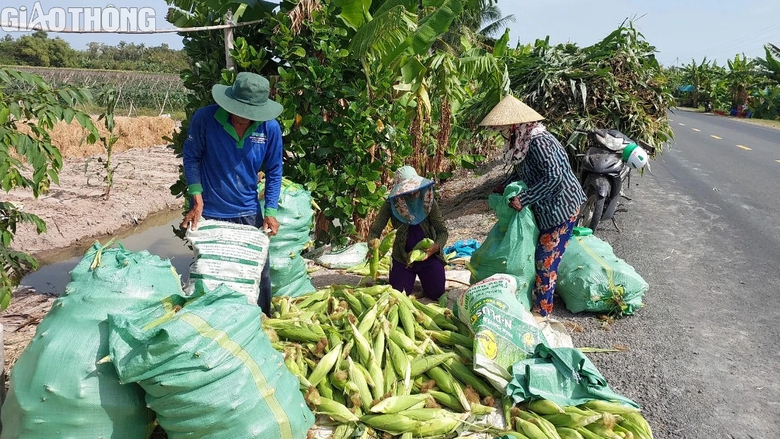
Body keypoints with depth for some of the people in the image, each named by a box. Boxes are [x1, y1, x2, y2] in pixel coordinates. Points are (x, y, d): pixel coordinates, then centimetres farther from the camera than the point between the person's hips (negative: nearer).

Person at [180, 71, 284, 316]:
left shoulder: (270, 128, -13)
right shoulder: (204, 119, -17)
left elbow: (274, 172, -2)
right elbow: (191, 158, -4)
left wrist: (271, 212, -7)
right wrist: (197, 199, -11)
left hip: (249, 213, 2)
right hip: (208, 213, -1)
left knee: (258, 273, 11)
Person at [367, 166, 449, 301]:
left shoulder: (429, 201, -13)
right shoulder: (391, 204, -14)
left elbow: (442, 231, -14)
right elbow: (375, 229, -16)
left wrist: (436, 247, -36)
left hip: (428, 255, 0)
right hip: (402, 257, 0)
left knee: (436, 293, -5)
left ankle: (422, 276, 30)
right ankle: (410, 277, 33)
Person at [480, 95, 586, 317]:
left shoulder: (538, 142, -24)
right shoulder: (521, 141, 6)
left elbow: (554, 177, -30)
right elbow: (521, 172, 20)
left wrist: (524, 199, -27)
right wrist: (505, 188, 5)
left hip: (560, 207, -9)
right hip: (545, 209, 10)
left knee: (546, 259, -1)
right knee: (535, 254, 17)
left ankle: (541, 310, 12)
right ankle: (536, 299, 32)